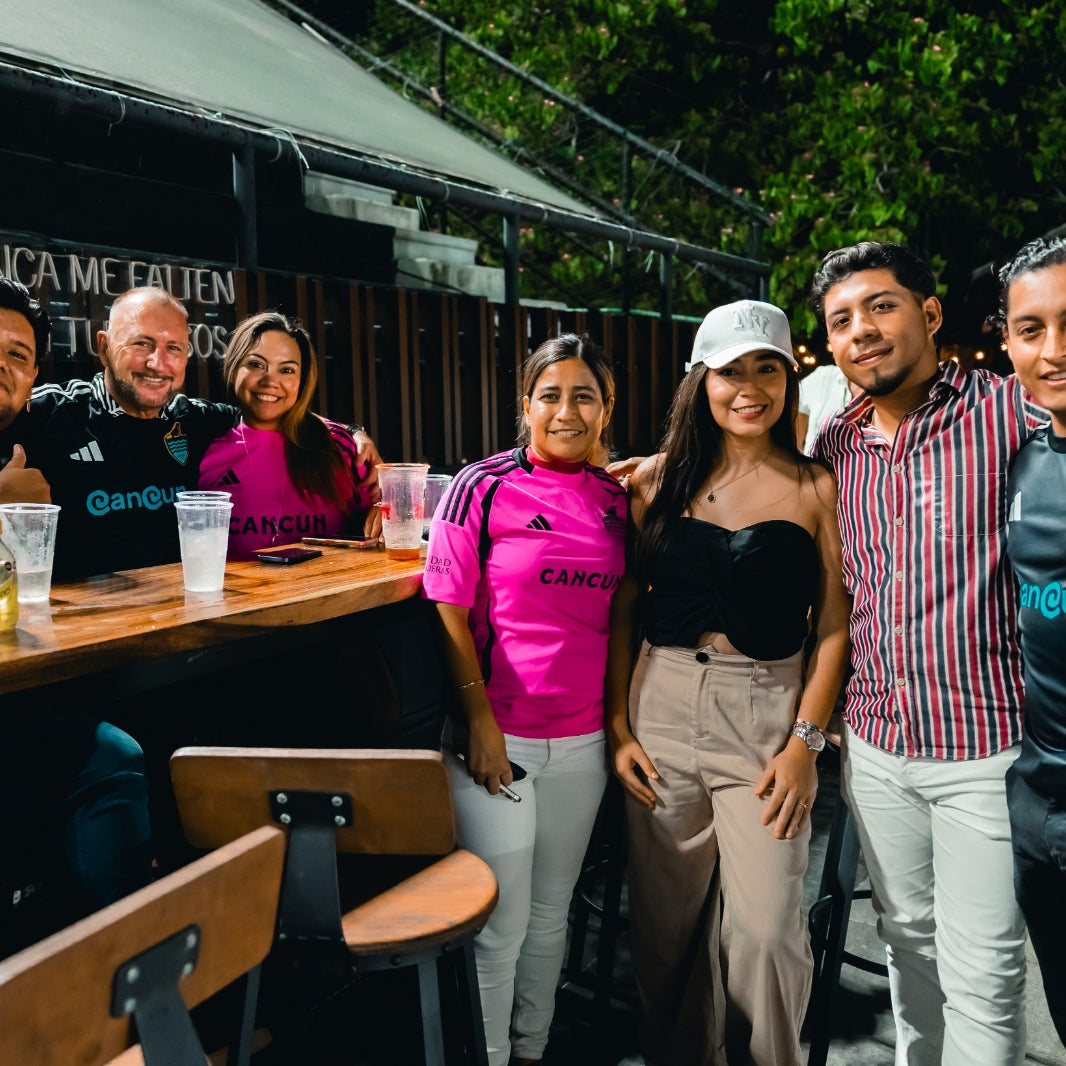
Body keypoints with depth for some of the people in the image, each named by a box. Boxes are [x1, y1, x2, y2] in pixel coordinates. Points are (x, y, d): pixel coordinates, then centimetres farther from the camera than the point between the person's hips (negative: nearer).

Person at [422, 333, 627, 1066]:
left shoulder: (618, 500, 6)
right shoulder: (484, 486, -7)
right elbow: (449, 609, -8)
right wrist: (479, 718, -13)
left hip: (583, 739, 4)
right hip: (499, 736, -4)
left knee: (552, 913, 17)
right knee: (500, 923, 4)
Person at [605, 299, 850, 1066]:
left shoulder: (816, 488, 1)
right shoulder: (659, 478, 4)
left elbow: (834, 625, 0)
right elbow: (621, 608, 5)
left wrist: (806, 740, -7)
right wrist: (618, 722, -1)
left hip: (767, 710, -1)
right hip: (661, 704, 2)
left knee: (766, 925, 2)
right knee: (667, 915, 12)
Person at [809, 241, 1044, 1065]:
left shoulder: (1011, 411, -10)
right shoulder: (832, 447, 5)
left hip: (989, 750, -5)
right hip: (876, 748, 5)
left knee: (980, 970, 6)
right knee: (908, 938, 21)